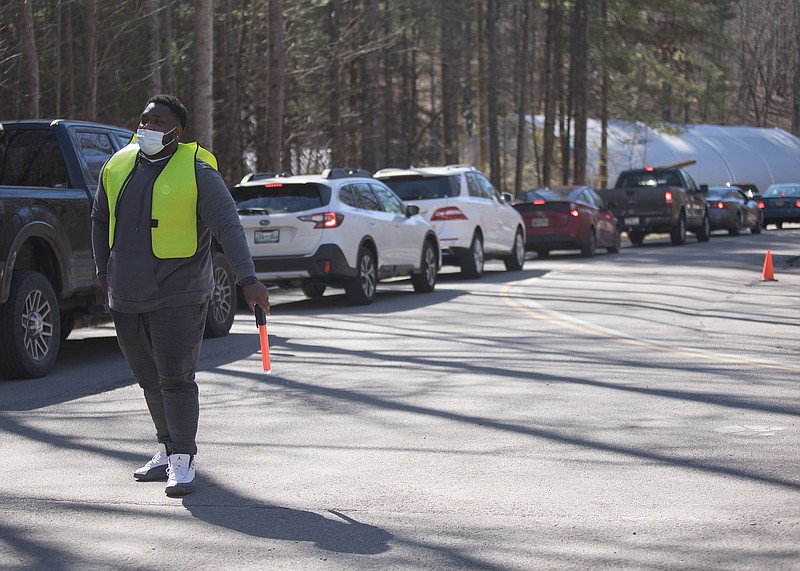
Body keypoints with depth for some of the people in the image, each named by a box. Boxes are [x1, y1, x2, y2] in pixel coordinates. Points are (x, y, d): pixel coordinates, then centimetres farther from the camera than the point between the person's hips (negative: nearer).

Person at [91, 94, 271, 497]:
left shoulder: (198, 173, -10)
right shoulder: (117, 166, 6)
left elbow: (228, 226, -15)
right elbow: (100, 219, 20)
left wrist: (248, 279, -24)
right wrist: (104, 273, 17)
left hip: (178, 297, -6)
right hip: (126, 298, 6)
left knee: (176, 379, -9)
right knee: (150, 380, 13)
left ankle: (182, 461, -2)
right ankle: (168, 451, 26)